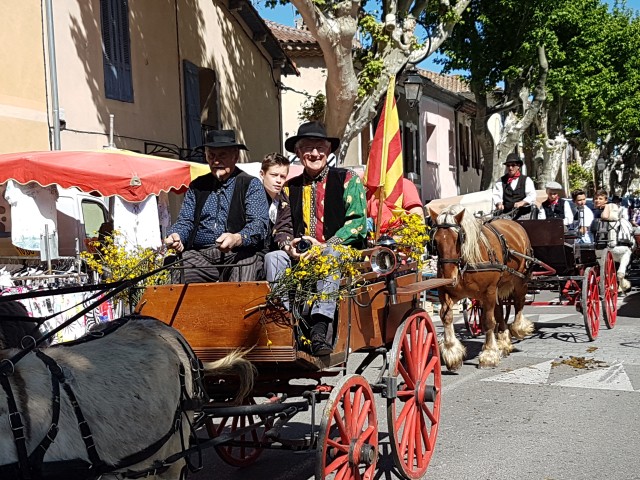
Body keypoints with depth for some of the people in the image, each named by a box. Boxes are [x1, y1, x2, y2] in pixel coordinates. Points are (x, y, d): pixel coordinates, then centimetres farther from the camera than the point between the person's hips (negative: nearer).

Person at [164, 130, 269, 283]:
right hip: (199, 254, 3)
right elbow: (185, 221, 15)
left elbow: (259, 224, -6)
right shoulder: (197, 186, 20)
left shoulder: (251, 185, 7)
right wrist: (175, 236, -9)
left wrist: (237, 239, -27)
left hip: (239, 254, -3)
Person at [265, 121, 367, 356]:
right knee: (273, 257, -24)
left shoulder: (348, 180, 7)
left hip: (343, 253, -4)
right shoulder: (290, 187, 18)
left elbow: (358, 222, -5)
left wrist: (325, 246, -18)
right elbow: (282, 227, 11)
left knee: (332, 255, -37)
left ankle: (319, 331, -46)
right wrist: (289, 246, -13)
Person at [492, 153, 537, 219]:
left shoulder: (526, 180, 11)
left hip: (523, 214, -1)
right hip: (506, 215, 1)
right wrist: (499, 203, -20)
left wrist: (522, 203, -22)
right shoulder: (501, 181, 15)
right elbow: (496, 195, 3)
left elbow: (532, 196, -2)